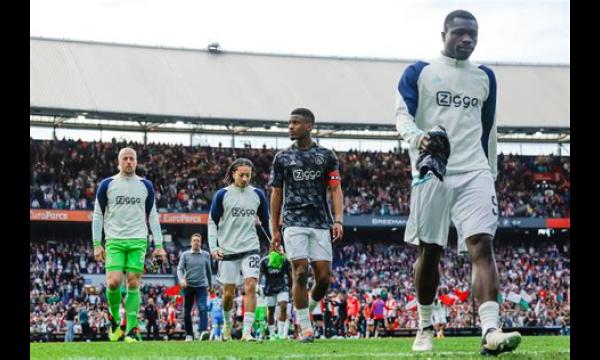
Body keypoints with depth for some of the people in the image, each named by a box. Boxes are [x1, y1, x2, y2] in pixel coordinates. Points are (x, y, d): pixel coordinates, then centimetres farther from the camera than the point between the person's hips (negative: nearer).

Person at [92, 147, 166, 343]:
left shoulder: (145, 185, 9)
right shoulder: (107, 185, 5)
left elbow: (152, 216, 13)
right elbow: (98, 215, 7)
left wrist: (159, 245, 6)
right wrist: (97, 244, 0)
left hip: (138, 241, 1)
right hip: (114, 241, -1)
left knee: (133, 283, -5)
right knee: (114, 282, -14)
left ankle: (131, 329, 0)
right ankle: (115, 318, 11)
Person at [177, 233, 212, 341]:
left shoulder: (206, 255, 8)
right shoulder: (185, 255, 4)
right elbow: (180, 269, -3)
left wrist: (210, 285, 24)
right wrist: (181, 279, -23)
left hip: (201, 286, 0)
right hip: (188, 286, 1)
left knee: (203, 308, -20)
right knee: (187, 312, 4)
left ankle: (203, 331, -31)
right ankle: (189, 334, 15)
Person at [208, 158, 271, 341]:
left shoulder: (257, 194, 5)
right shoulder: (222, 195, -1)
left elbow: (266, 221, 15)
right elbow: (212, 221, 2)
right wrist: (213, 247, -7)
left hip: (250, 248, 1)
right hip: (227, 250, -1)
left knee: (250, 286, -16)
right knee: (228, 292, 4)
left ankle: (247, 331, -16)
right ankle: (227, 323, 31)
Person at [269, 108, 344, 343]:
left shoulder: (326, 156, 8)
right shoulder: (282, 157, 9)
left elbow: (335, 190, 5)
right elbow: (276, 194, 11)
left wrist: (338, 220, -9)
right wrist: (274, 230, 8)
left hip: (321, 224, 1)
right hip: (294, 223, -1)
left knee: (324, 277, -5)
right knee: (300, 273, -11)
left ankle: (308, 308, 23)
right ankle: (305, 327, -4)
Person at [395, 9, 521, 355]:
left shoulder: (485, 77, 17)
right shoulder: (419, 72, 6)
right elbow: (402, 115, -3)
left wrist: (492, 171, 22)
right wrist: (418, 138, -24)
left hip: (474, 173, 2)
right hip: (432, 172, -2)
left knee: (483, 245, -15)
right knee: (430, 251, 3)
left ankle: (491, 331, -25)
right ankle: (425, 327, 20)